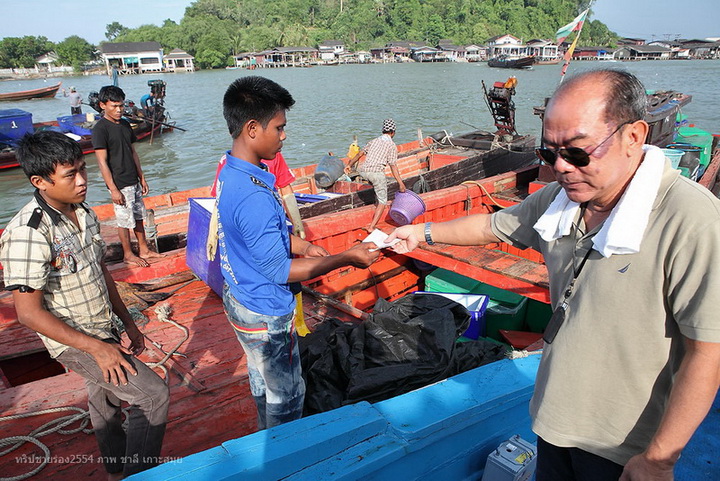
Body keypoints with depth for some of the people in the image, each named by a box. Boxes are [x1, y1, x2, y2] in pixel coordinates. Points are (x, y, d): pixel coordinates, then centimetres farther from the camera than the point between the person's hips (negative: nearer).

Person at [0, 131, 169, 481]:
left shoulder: (83, 213, -2)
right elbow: (28, 312, -24)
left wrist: (127, 322, 10)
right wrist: (96, 348, -23)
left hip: (103, 330, 8)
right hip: (75, 342, -8)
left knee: (106, 401, 24)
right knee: (153, 396, -11)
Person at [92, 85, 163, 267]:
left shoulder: (125, 124, 8)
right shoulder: (100, 129, -15)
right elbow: (102, 162, -17)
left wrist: (142, 178, 13)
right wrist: (113, 189, -19)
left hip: (134, 182, 7)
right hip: (120, 185, -7)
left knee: (138, 217, 16)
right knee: (125, 221, 5)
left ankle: (144, 250, 28)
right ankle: (128, 254, 20)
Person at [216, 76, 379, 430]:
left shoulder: (230, 170, -2)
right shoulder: (253, 197, -34)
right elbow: (280, 271, -27)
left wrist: (302, 246, 2)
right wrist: (346, 258, -22)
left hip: (239, 296, 10)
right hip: (265, 314, -10)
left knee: (262, 380, 30)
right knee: (286, 397, 12)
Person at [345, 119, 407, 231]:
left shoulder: (374, 141, 22)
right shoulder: (392, 145, 7)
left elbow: (360, 154, 29)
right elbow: (393, 166, -1)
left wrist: (350, 165, 42)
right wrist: (400, 183, -1)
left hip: (363, 171, 5)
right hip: (376, 172, -5)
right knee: (382, 201, 5)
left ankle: (377, 203, 36)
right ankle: (372, 227, -4)